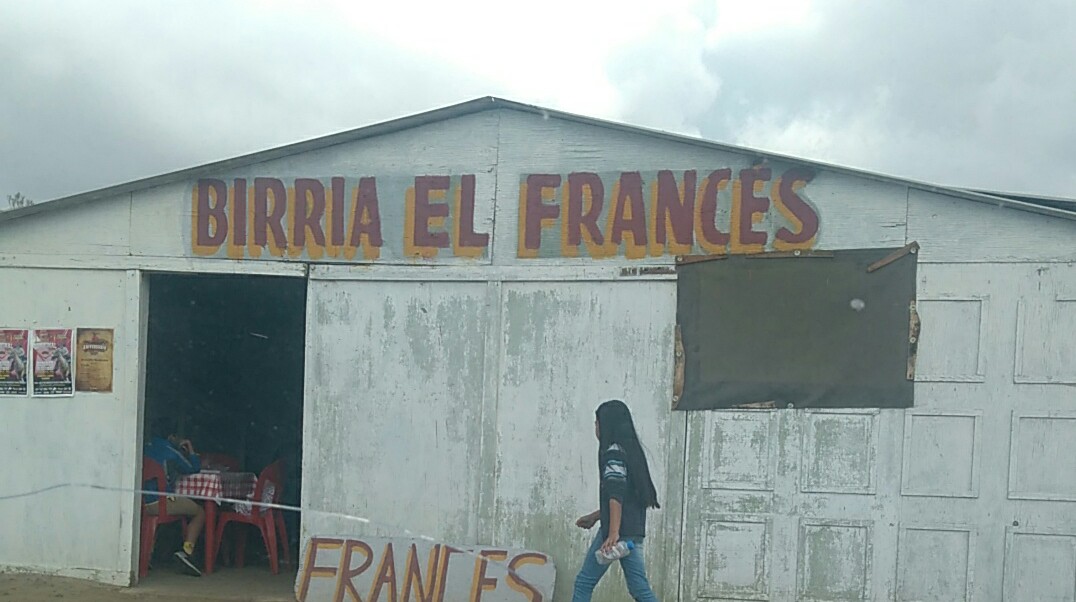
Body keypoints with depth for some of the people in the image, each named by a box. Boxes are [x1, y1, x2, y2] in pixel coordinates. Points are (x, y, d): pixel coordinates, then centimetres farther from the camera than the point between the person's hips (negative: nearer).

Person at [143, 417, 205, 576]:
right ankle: (187, 549, -10)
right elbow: (194, 468, 9)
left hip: (143, 502, 7)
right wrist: (190, 449, 23)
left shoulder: (146, 449, 13)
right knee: (200, 513, 9)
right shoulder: (170, 452, -3)